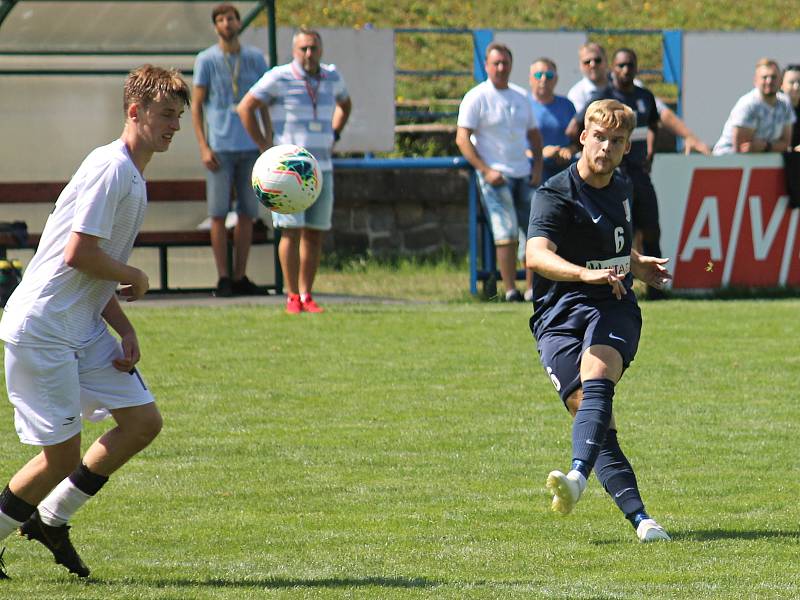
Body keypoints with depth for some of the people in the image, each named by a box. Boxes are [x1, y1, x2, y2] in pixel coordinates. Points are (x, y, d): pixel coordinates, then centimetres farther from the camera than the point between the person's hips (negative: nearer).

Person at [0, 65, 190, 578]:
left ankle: (50, 518, 15)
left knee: (144, 421, 5)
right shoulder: (110, 168, -15)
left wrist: (125, 331, 6)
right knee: (62, 454, -8)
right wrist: (136, 278, -7)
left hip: (85, 329, 10)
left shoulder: (135, 178, 16)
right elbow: (78, 253, -23)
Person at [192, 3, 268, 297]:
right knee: (218, 214, -3)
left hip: (250, 147, 3)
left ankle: (240, 277, 12)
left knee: (247, 213, 5)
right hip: (220, 148, -3)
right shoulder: (206, 60, 2)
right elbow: (197, 105, 2)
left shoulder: (255, 59, 9)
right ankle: (223, 277, 1)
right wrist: (203, 147, -8)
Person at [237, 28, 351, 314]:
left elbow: (345, 104, 31)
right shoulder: (279, 78, -7)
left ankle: (306, 296, 9)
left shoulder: (331, 77, 10)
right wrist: (265, 146, -7)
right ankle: (292, 296, -7)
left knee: (315, 233, 3)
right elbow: (245, 107, -5)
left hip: (321, 169, 5)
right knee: (292, 230, -11)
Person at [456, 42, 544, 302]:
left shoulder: (521, 96, 15)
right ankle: (510, 289, -12)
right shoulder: (476, 98, -4)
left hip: (524, 174, 6)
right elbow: (462, 138, -10)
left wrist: (537, 166, 8)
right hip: (496, 176, -6)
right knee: (507, 233, -13)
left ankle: (532, 288, 10)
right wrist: (485, 170, -18)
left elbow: (533, 134, 23)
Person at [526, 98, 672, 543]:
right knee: (591, 410, -17)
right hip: (560, 314, -3)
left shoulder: (622, 190, 15)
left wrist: (640, 266, 27)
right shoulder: (556, 196, -8)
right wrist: (586, 274, -41)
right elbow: (537, 254, -27)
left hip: (614, 307, 3)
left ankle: (578, 476, -48)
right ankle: (639, 516, -20)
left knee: (597, 378, -28)